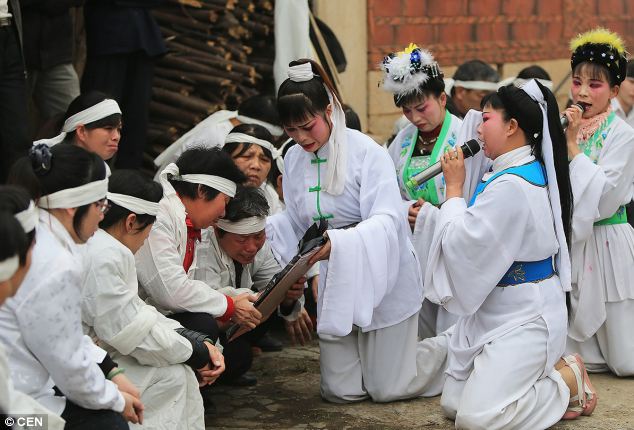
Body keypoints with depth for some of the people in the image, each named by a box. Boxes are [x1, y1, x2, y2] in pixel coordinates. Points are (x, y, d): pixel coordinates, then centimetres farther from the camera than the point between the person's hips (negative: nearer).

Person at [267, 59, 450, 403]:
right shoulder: (294, 160, -1)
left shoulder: (367, 153, -18)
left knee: (385, 390, 3)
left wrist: (337, 242, -43)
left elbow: (386, 222, -26)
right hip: (337, 283, 5)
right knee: (340, 391, 6)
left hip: (381, 280, -5)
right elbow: (296, 222, 7)